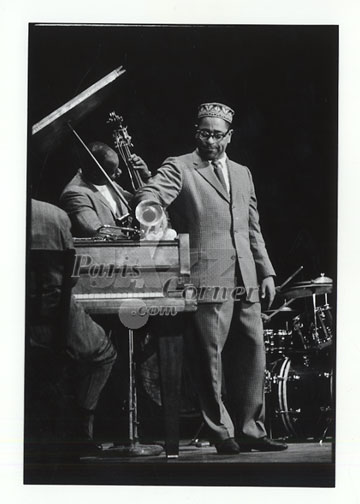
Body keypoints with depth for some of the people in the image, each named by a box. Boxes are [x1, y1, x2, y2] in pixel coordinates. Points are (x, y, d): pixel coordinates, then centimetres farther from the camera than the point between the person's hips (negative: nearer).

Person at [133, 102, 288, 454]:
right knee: (209, 359, -3)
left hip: (246, 282, 6)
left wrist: (266, 271, 17)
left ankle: (250, 431, 18)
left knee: (252, 356, 7)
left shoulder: (242, 174, 21)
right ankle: (222, 434, 8)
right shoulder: (179, 168, 3)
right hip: (207, 281, -6)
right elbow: (149, 195, -15)